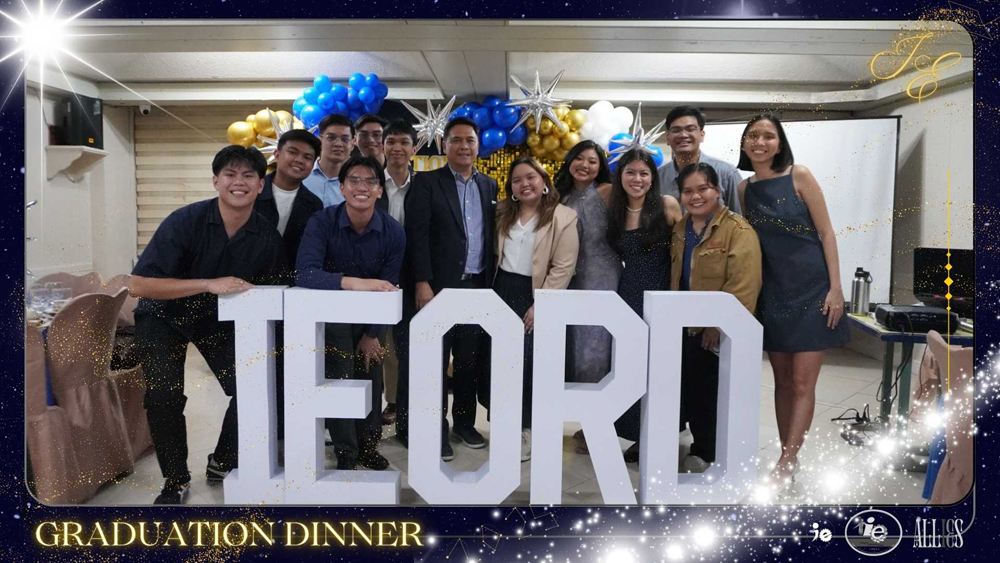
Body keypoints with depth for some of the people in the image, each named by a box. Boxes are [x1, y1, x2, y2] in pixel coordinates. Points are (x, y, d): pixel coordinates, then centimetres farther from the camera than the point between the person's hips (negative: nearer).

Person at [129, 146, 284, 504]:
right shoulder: (185, 221, -25)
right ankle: (176, 482, 6)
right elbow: (138, 285, -30)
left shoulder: (268, 238, -14)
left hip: (222, 319, 3)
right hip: (164, 316, -3)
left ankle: (222, 463, 17)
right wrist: (210, 284, -39)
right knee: (164, 396, -19)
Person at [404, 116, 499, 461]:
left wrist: (491, 283, 7)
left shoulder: (489, 186, 13)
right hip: (440, 286, -4)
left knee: (470, 359, 11)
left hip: (478, 287, 4)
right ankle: (436, 429, 13)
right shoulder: (427, 183, -1)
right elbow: (417, 235, -8)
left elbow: (491, 236, 13)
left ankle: (465, 421, 26)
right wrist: (422, 283, -15)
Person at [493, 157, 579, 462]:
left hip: (534, 295, -5)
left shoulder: (562, 218, -8)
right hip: (502, 291, 5)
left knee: (528, 363, -4)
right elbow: (493, 253, 14)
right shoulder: (503, 213, 10)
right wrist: (491, 293, 5)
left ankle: (526, 429, 10)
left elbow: (563, 267, -12)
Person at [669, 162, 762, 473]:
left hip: (719, 334, -7)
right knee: (691, 391, 17)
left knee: (714, 396, 5)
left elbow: (743, 286, -21)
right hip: (686, 329, 7)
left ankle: (710, 454, 24)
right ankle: (700, 448, 34)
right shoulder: (679, 230, 9)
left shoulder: (738, 231, -14)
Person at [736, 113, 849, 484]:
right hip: (773, 292, 5)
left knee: (802, 382, -5)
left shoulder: (799, 176, -6)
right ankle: (789, 458, 19)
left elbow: (826, 233, -6)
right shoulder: (745, 189, 7)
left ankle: (785, 464, 0)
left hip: (812, 289, -4)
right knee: (782, 381, 9)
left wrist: (835, 288, -12)